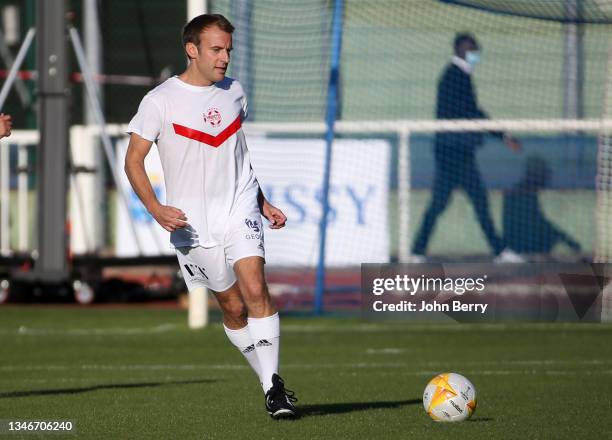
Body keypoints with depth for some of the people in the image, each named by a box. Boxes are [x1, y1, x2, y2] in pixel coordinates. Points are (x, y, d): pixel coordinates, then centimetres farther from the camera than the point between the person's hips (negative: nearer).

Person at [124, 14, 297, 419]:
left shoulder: (234, 93, 8)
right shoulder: (160, 101, -6)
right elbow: (134, 160, -4)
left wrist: (263, 203, 21)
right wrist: (156, 209, -18)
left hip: (239, 207, 2)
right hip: (192, 220, -2)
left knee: (255, 288, -19)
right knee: (232, 306, 4)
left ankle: (273, 384, -19)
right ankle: (271, 385, 18)